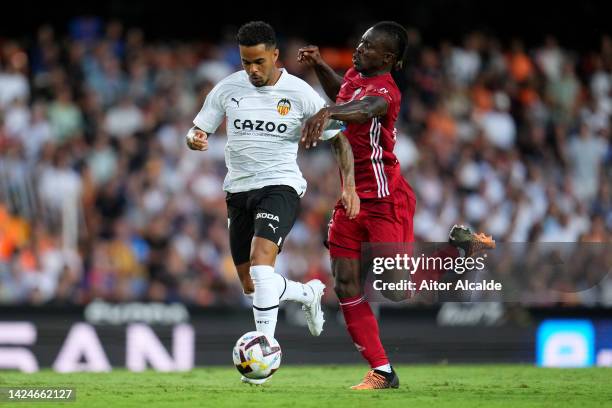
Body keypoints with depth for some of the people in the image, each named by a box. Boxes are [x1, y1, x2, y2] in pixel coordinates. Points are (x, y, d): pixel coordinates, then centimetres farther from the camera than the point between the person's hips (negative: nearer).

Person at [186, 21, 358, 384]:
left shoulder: (299, 93, -7)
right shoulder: (227, 89, 2)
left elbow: (339, 138, -1)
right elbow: (197, 131, 8)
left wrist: (350, 185, -14)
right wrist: (195, 140, -18)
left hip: (280, 186, -5)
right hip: (239, 189, 5)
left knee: (261, 260, -28)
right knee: (251, 286, 8)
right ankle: (309, 293, 38)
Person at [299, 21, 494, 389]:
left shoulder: (384, 90, -20)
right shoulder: (355, 75, 7)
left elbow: (365, 108, -46)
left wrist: (327, 113, -66)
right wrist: (319, 66, 15)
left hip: (384, 200, -8)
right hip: (350, 198, 8)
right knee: (346, 285, -1)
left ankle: (459, 245, 21)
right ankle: (382, 372, 5)